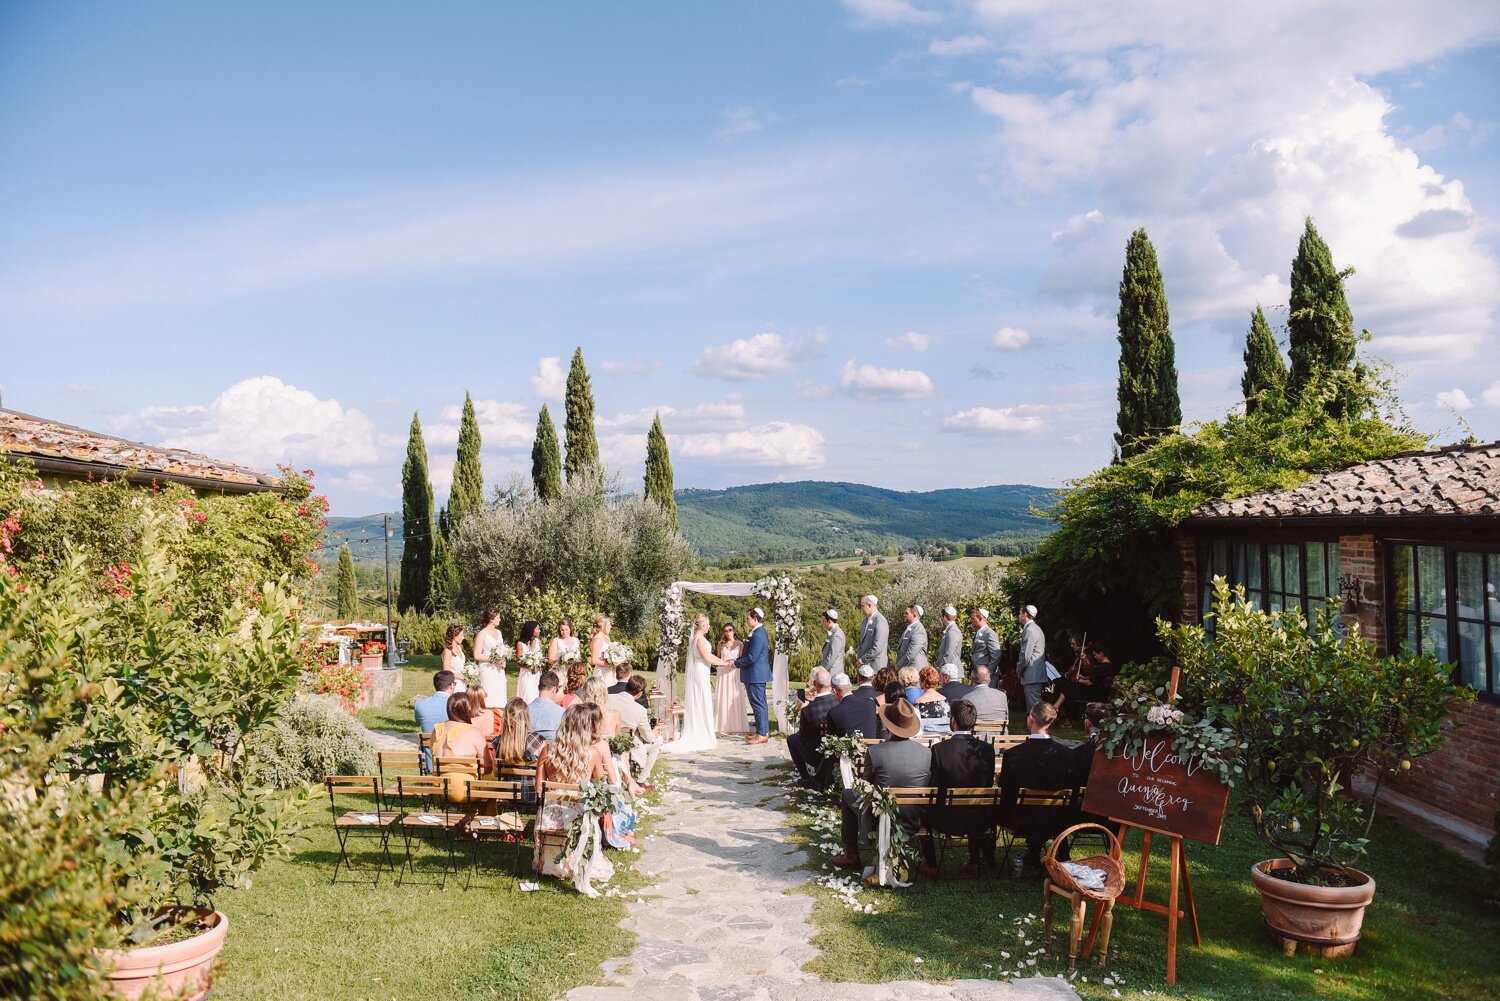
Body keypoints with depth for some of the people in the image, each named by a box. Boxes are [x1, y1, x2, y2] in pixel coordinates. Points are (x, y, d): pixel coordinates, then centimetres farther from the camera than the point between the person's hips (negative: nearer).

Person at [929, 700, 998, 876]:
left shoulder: (938, 749, -18)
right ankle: (975, 861, 43)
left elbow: (934, 786, -9)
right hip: (978, 821, 2)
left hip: (946, 821, -2)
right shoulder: (986, 749, -12)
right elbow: (989, 784, 0)